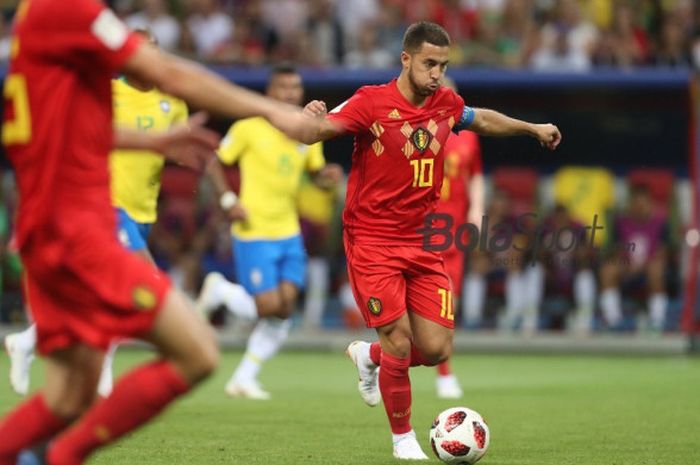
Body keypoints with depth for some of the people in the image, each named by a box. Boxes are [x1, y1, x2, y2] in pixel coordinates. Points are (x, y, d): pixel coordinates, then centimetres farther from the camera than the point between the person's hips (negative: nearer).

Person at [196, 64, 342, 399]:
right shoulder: (249, 129, -9)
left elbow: (316, 171, 17)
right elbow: (214, 163, -3)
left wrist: (328, 176, -7)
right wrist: (228, 200, -16)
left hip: (289, 235, 6)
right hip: (254, 234, -6)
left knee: (284, 311, -2)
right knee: (269, 307, -12)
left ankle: (244, 379, 11)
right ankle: (219, 290, 18)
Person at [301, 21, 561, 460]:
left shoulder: (445, 104, 3)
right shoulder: (372, 103, -14)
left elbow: (482, 119, 26)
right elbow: (315, 132, -24)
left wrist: (533, 128, 33)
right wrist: (314, 119, -46)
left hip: (422, 244, 5)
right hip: (374, 243, -5)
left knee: (437, 349, -3)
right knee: (400, 341, -12)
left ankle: (369, 356, 29)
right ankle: (404, 439, 10)